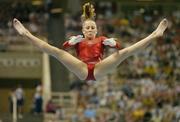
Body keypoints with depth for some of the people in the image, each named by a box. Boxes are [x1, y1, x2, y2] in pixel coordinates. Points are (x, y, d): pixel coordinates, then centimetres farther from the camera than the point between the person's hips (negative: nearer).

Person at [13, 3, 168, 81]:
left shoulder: (101, 39, 27)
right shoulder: (78, 40, 27)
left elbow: (117, 47, 7)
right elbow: (65, 46, 3)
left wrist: (112, 43, -17)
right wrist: (72, 41, -18)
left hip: (99, 70, 0)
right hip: (82, 70, 0)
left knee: (124, 52, -13)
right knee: (56, 51, -16)